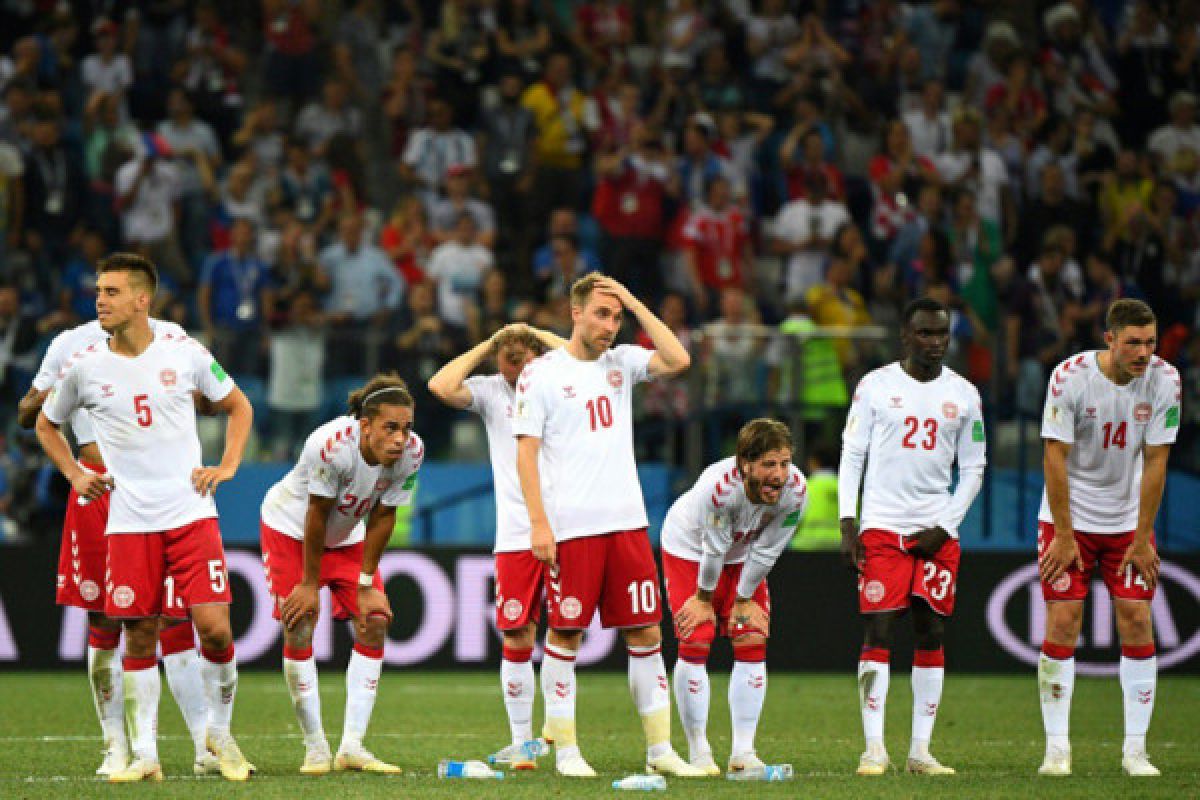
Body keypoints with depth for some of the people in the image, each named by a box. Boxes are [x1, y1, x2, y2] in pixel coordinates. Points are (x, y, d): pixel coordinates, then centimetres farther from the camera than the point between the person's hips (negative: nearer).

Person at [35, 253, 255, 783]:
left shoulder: (185, 354, 0)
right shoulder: (84, 366, 1)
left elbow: (237, 406, 16)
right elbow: (46, 426, 20)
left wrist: (227, 466, 4)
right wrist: (75, 475, 7)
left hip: (191, 514, -1)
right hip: (128, 523, 1)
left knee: (214, 628, -9)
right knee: (139, 637, 2)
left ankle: (220, 733, 13)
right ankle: (144, 755, 11)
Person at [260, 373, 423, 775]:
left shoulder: (411, 452, -23)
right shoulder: (331, 444, -38)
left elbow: (382, 518, -11)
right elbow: (317, 516, -26)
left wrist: (366, 583, -7)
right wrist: (309, 583, -18)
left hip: (347, 536, 5)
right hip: (290, 526, -5)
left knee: (374, 623, -7)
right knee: (299, 629, -11)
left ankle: (352, 746, -4)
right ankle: (316, 748, 0)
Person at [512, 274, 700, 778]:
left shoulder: (622, 362, 12)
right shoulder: (541, 373, -1)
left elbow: (678, 361, -4)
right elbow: (526, 452, -4)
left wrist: (635, 304, -1)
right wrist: (538, 523, -12)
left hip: (626, 522, 4)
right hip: (570, 527, -4)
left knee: (646, 632, 4)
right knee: (565, 634, 0)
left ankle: (660, 749, 8)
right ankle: (565, 749, 7)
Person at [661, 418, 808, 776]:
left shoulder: (795, 491, -29)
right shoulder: (719, 486, -42)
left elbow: (766, 552, -16)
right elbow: (713, 549, -27)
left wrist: (744, 599, -7)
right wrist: (703, 598, -14)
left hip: (743, 555, 4)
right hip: (689, 548, -4)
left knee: (752, 644, -4)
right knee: (696, 642, -11)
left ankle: (743, 751, 2)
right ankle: (698, 750, 0)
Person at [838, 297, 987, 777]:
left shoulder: (963, 395, 7)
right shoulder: (875, 386, 2)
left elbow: (973, 469, 11)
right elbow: (852, 455, 3)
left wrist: (944, 526, -1)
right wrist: (847, 525, -6)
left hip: (937, 530, 2)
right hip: (881, 526, -2)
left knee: (931, 635, 2)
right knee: (878, 632, -8)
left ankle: (921, 750, 6)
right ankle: (874, 749, -8)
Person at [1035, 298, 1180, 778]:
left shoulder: (1164, 380, -11)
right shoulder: (1070, 377, -19)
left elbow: (1155, 462, -7)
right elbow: (1055, 457, -14)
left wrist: (1142, 539, -7)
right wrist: (1064, 536, -15)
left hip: (1128, 521, 2)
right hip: (1069, 518, -2)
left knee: (1137, 622, -4)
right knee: (1063, 624, -7)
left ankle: (1135, 750, 2)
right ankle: (1056, 749, -2)